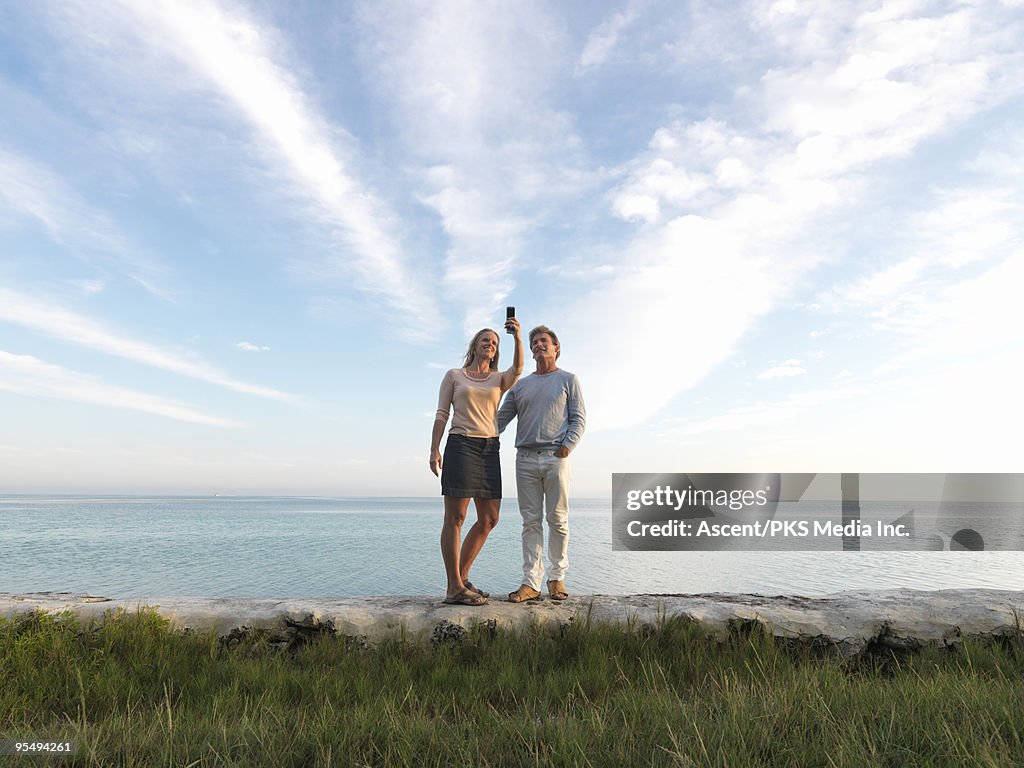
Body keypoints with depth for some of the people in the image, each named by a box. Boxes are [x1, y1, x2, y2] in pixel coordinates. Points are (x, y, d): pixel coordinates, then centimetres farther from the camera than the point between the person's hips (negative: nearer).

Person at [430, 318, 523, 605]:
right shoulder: (454, 375, 10)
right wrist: (434, 449, -7)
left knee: (489, 519, 4)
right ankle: (455, 588, -3)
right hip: (460, 445, -4)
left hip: (489, 449, 5)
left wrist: (517, 337, -23)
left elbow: (518, 369, -8)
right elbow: (441, 414, 5)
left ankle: (461, 576, 19)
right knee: (455, 517, -7)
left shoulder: (499, 379, 16)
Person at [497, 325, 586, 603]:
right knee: (531, 522, 2)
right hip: (525, 458, 3)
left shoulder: (568, 380, 10)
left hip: (556, 458, -3)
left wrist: (567, 447, -12)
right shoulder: (520, 385, 19)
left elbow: (579, 418, 3)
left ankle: (556, 578, 12)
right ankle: (531, 582, 3)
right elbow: (501, 418, 15)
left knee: (558, 520, 0)